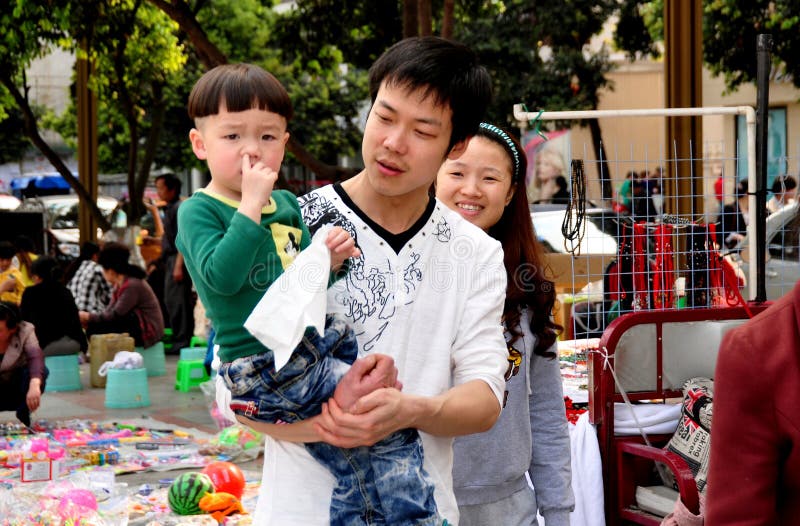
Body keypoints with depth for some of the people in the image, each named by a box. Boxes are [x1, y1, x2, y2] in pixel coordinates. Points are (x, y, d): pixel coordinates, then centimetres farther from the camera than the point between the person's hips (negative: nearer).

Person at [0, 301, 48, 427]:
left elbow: (36, 356, -37)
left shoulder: (25, 331, -20)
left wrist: (34, 385, -57)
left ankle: (23, 418, -11)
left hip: (17, 390, 0)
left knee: (41, 371, -30)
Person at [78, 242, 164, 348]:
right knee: (93, 326, -3)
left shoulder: (132, 285, -18)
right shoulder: (119, 285, 11)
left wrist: (88, 317, -12)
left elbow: (115, 315, -18)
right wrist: (89, 320, -9)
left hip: (145, 332, -9)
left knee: (95, 329, -17)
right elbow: (109, 311, 6)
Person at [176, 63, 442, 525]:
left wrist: (327, 262, 0)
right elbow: (221, 276, -25)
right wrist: (251, 206, -26)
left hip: (313, 338, 8)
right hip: (261, 367, -7)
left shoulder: (287, 205, 14)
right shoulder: (199, 211, -8)